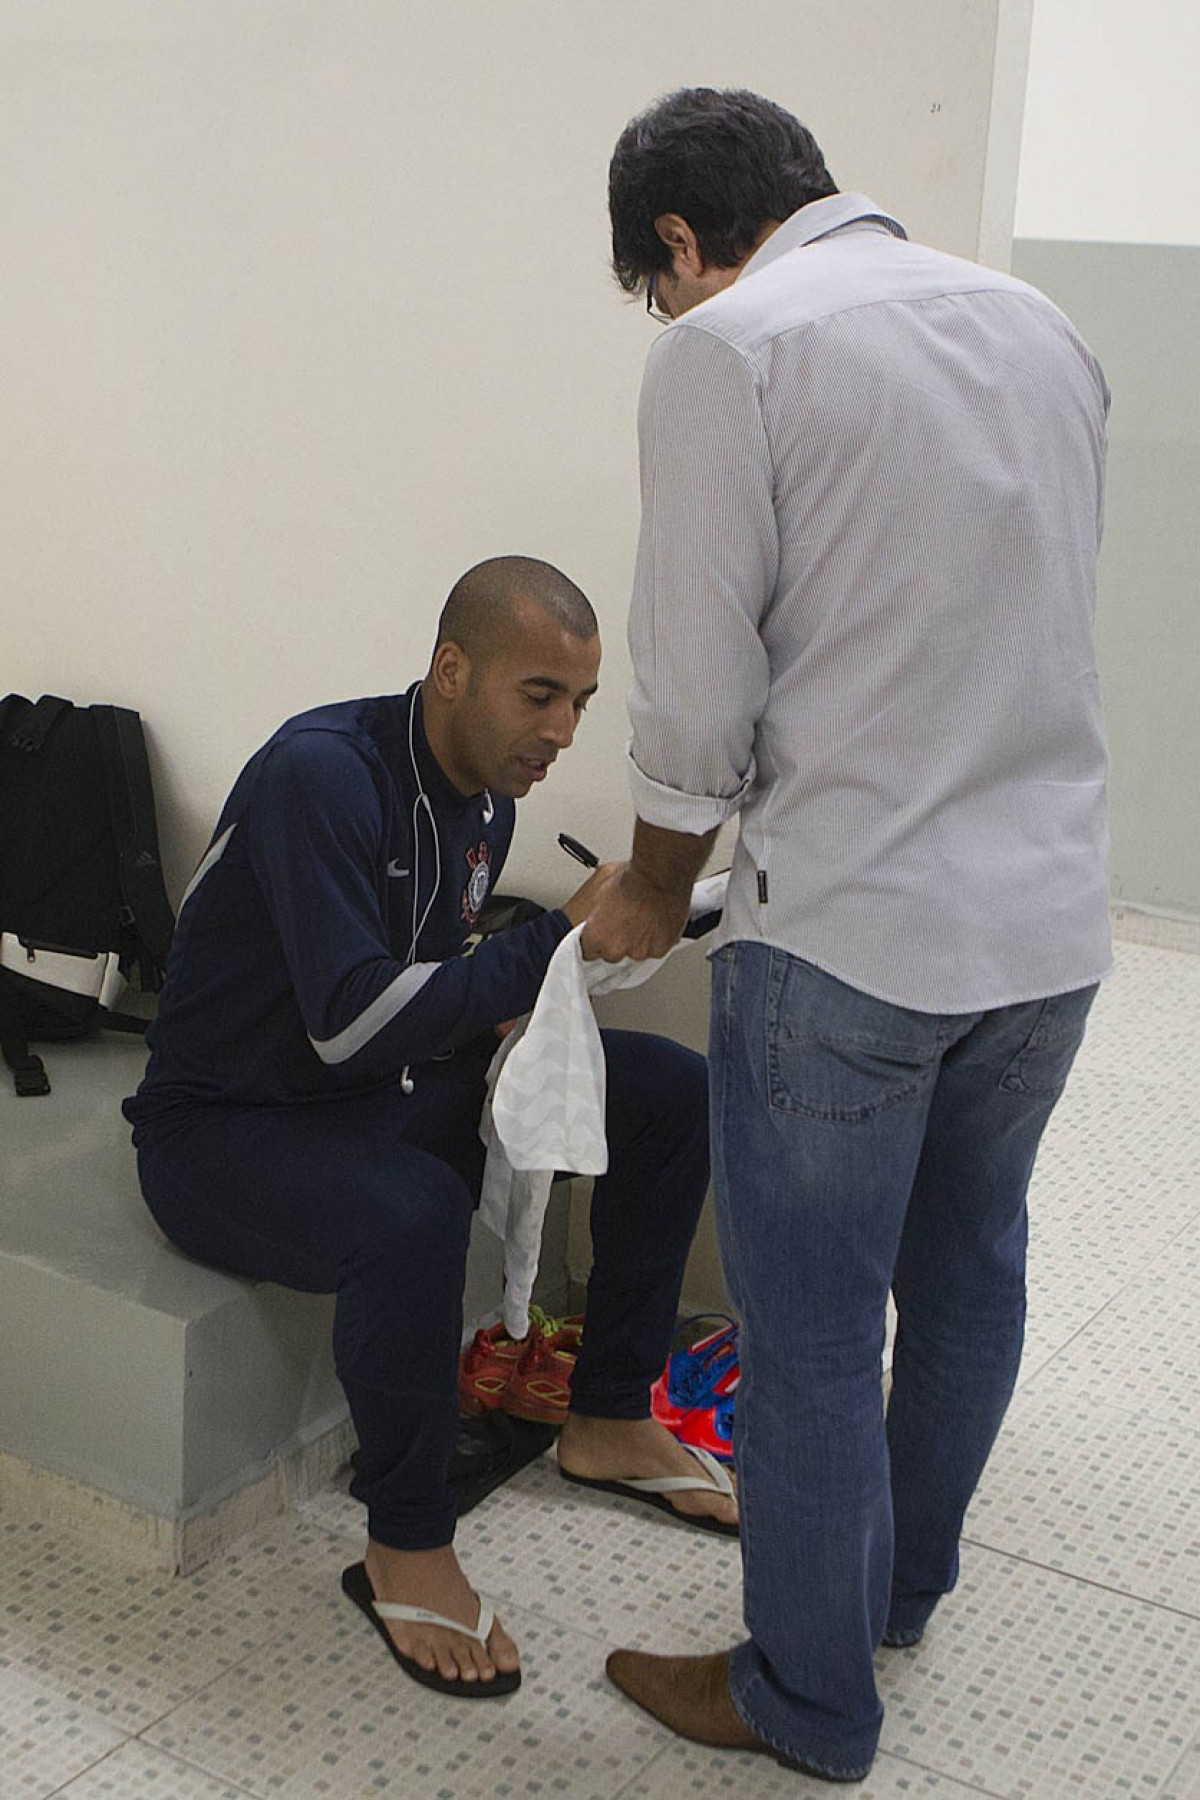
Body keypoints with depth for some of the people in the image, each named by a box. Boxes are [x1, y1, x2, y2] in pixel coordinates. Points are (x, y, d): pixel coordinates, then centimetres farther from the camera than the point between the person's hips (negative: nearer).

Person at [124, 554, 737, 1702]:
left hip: (385, 1092, 8)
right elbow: (349, 1020, -33)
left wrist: (514, 1019, -8)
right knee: (412, 1213, -40)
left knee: (672, 1090, -3)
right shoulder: (320, 773, -25)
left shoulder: (486, 794, 2)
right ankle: (404, 1549, -17)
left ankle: (609, 1422, 9)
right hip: (225, 1129, -8)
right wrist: (561, 939, -31)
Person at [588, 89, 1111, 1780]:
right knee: (969, 1273, 24)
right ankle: (905, 1581, 45)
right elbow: (1037, 622, 12)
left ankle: (811, 1700, 27)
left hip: (851, 937, -7)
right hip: (1056, 912, 7)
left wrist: (654, 893, 6)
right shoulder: (1043, 327, 9)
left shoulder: (726, 350, -10)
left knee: (812, 1332, 9)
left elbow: (701, 688, -10)